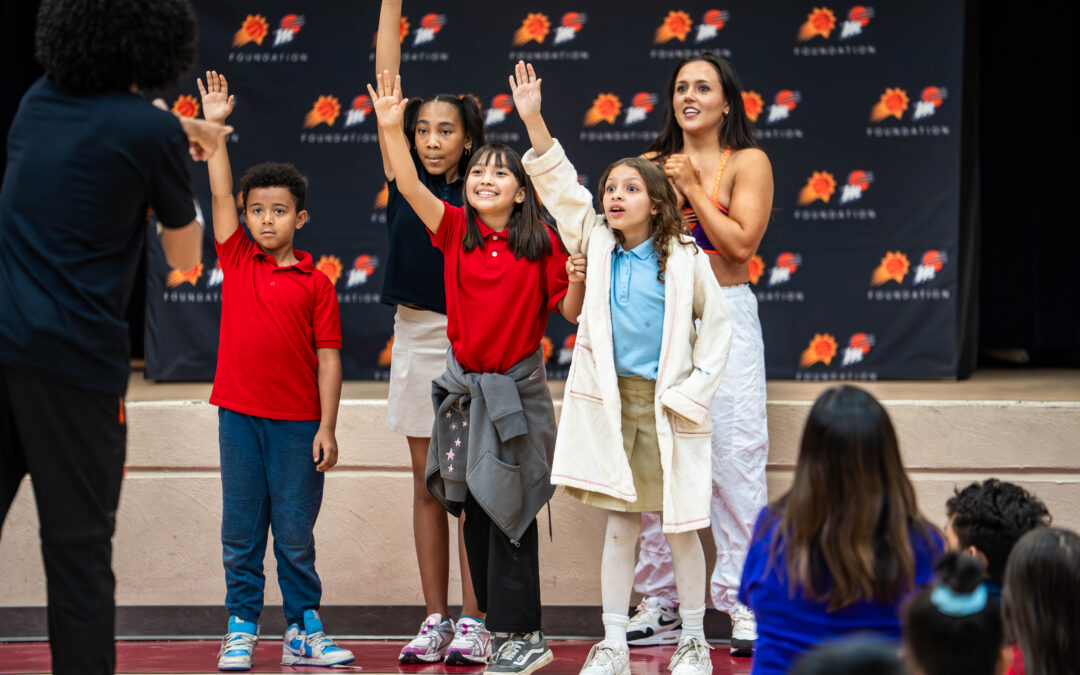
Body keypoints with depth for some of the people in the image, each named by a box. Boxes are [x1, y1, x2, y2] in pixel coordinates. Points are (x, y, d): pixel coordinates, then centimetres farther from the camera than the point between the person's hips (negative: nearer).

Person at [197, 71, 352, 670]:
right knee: (241, 531, 5)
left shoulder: (315, 283, -1)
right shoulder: (236, 262, 5)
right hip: (239, 415, 2)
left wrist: (327, 428, -5)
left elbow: (328, 357, -1)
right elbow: (220, 194, -1)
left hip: (296, 422, -2)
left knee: (296, 533, 4)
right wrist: (214, 127, -7)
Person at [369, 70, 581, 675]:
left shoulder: (541, 243, -6)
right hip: (464, 386, 4)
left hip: (518, 387, -4)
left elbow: (570, 310, -2)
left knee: (509, 510, -3)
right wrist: (391, 127, -22)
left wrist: (579, 275, -21)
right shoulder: (456, 229, 1)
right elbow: (410, 186, -12)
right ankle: (497, 622, 18)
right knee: (474, 508, 8)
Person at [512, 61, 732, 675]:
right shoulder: (596, 244, 6)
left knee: (682, 525, 4)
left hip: (667, 403, -2)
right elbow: (560, 185, 1)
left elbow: (716, 323, 4)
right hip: (611, 398, 2)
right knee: (620, 523, 6)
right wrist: (533, 120, -8)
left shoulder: (685, 258, -3)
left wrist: (695, 390, -2)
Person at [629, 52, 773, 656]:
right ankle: (662, 604, 8)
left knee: (736, 454, -7)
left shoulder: (748, 162, 3)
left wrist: (692, 189, -8)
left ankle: (744, 600, -3)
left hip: (725, 314, -3)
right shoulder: (653, 165, 12)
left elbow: (741, 244, -8)